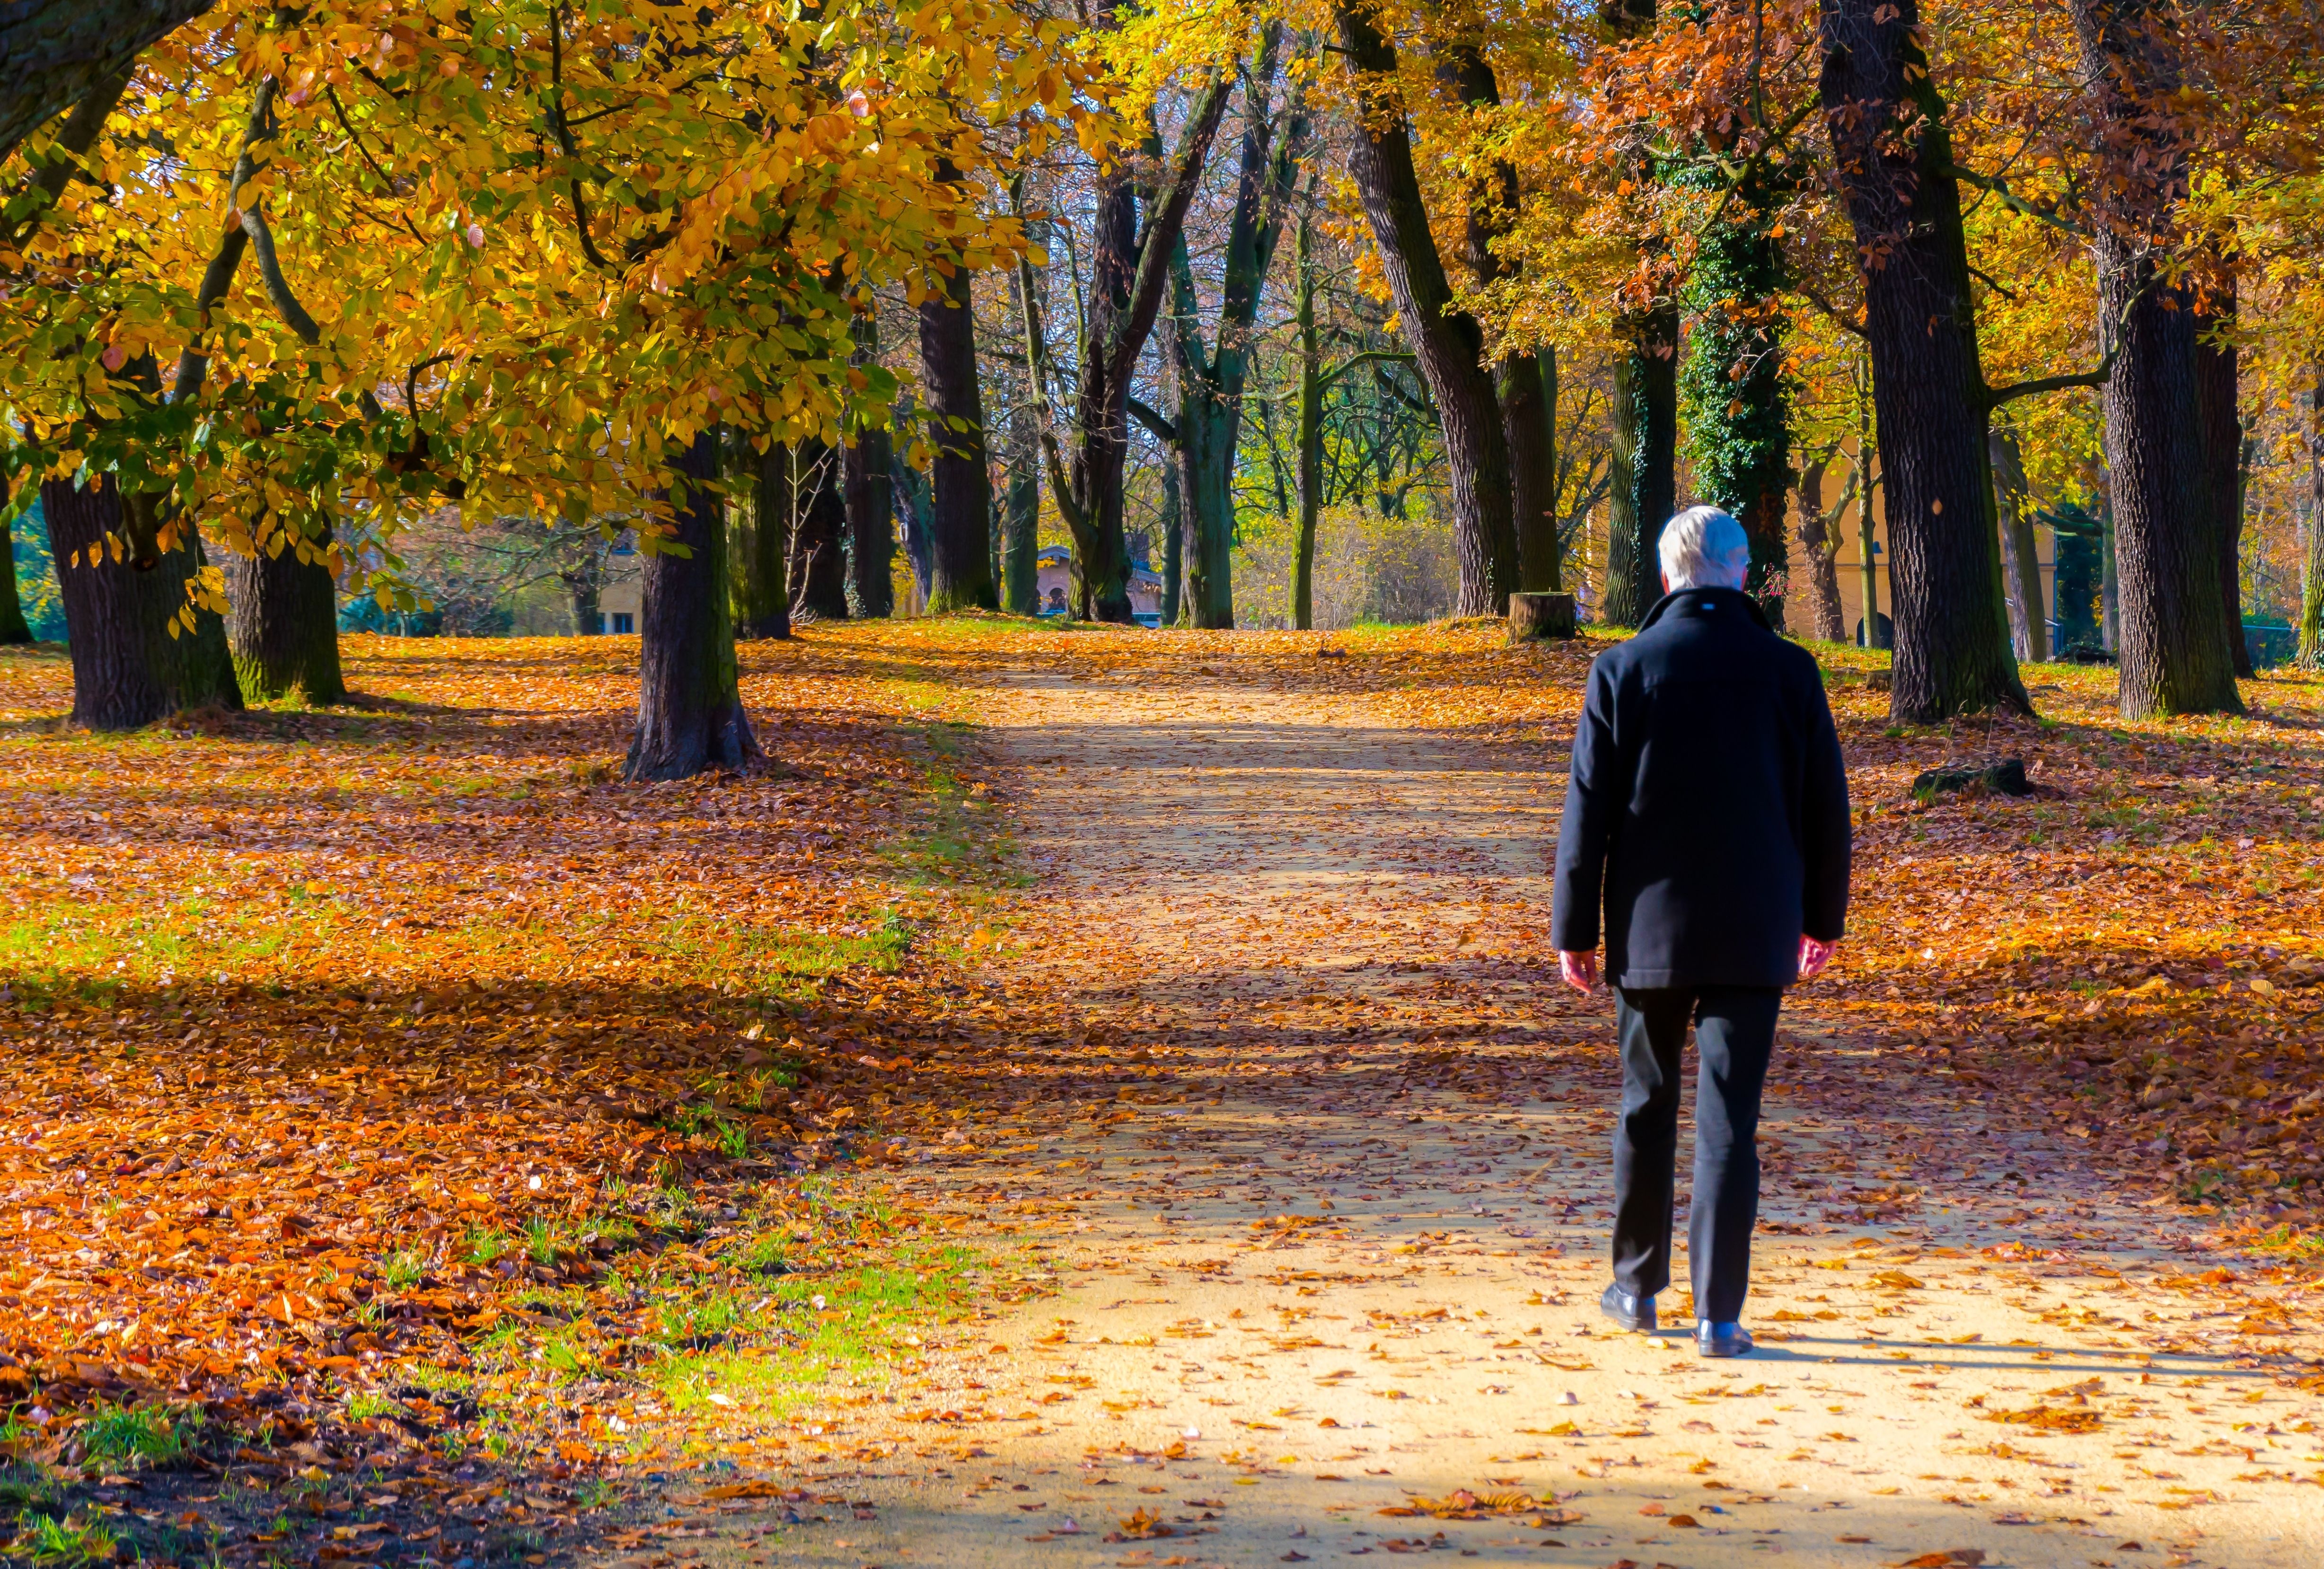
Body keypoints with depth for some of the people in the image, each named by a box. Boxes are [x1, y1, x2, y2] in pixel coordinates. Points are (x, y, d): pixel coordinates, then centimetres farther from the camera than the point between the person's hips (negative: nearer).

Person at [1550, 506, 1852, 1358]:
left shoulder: (1623, 671, -5)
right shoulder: (1788, 670, -3)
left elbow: (1589, 811, -4)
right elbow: (1824, 807, 3)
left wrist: (1574, 929, 4)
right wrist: (1823, 918, 16)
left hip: (1650, 926, 0)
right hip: (1753, 932, 0)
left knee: (1647, 1105, 16)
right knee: (1730, 1120, 0)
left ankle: (1637, 1287, 26)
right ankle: (1718, 1314, -3)